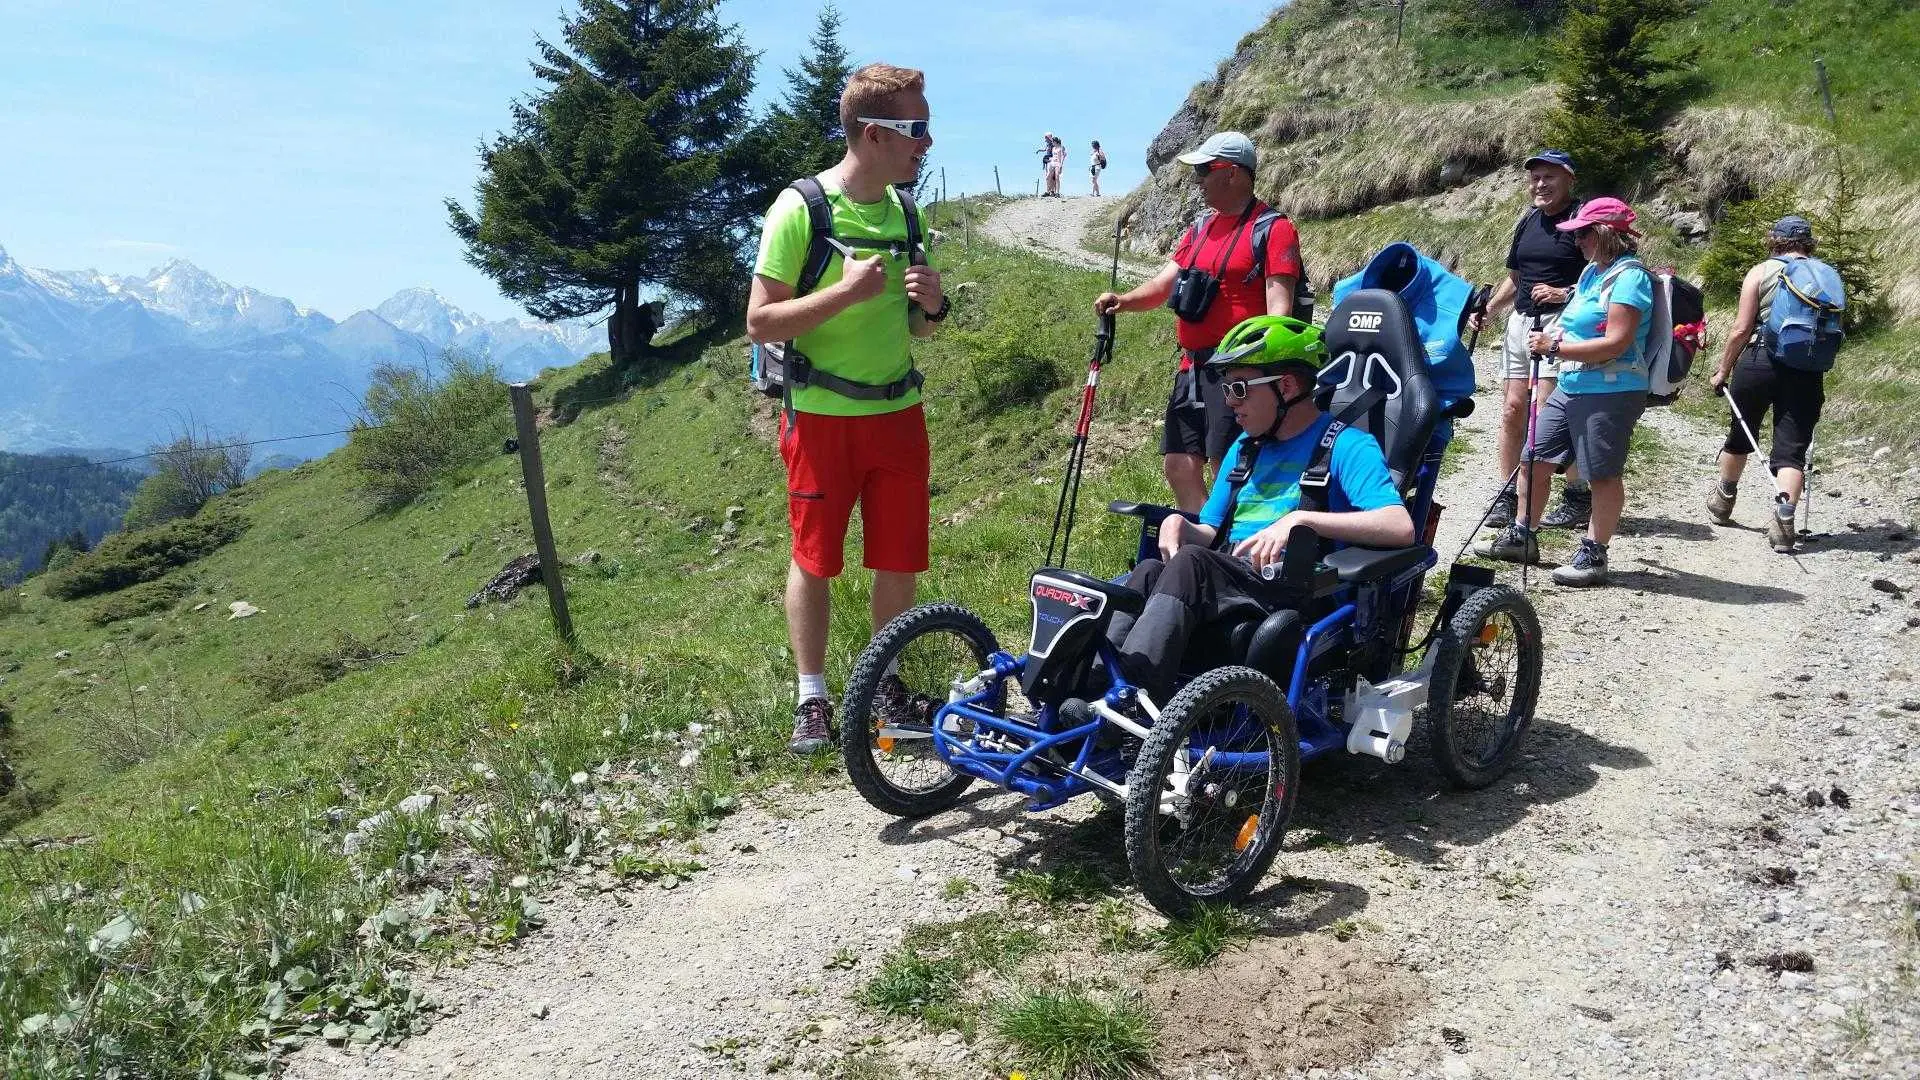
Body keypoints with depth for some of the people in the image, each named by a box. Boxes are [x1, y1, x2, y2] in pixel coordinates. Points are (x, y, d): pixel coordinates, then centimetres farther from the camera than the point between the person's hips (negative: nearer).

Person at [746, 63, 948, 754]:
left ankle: (884, 684, 26)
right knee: (813, 557, 6)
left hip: (898, 412, 5)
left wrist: (931, 305, -8)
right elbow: (760, 323, -14)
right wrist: (845, 290, -24)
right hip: (823, 416, -5)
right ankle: (812, 697, 19)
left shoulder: (905, 212, 6)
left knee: (898, 560, 8)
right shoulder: (800, 208, -11)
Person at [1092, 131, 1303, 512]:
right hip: (1193, 366, 9)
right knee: (1179, 466, 10)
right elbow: (1167, 280, 13)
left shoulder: (1272, 228, -7)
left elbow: (1278, 306, -15)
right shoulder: (1201, 227, 18)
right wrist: (1125, 300, -6)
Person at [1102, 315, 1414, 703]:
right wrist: (1180, 526, -1)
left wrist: (1301, 518, -24)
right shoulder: (1245, 446, 24)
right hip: (1223, 581, 6)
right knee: (1151, 571, -26)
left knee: (1191, 562, -33)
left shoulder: (1345, 446, 0)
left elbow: (1401, 528, -16)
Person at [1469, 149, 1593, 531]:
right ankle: (1507, 496, 13)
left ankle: (1579, 496, -2)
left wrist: (1565, 293, -20)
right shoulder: (1528, 221, 17)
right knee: (1513, 409, 6)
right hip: (1520, 322, 8)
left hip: (1559, 324, -8)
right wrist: (1487, 310, 13)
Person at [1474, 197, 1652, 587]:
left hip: (1610, 392, -10)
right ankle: (1520, 537, 26)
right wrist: (1555, 339, 7)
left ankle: (1593, 556, 8)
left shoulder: (1629, 276, -14)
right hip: (1571, 387, 10)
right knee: (1533, 459, 12)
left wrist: (1555, 348, -20)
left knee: (1604, 474, 0)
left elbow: (1616, 343, -23)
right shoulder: (1592, 271, 13)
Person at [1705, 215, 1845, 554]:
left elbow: (1741, 330, -6)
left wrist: (1723, 370, 4)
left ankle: (1723, 500, 38)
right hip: (1808, 372, 2)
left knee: (1740, 435, 18)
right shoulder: (1829, 276, 10)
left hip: (1760, 362, -2)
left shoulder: (1761, 273, -1)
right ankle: (1784, 520, -17)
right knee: (1792, 449, 0)